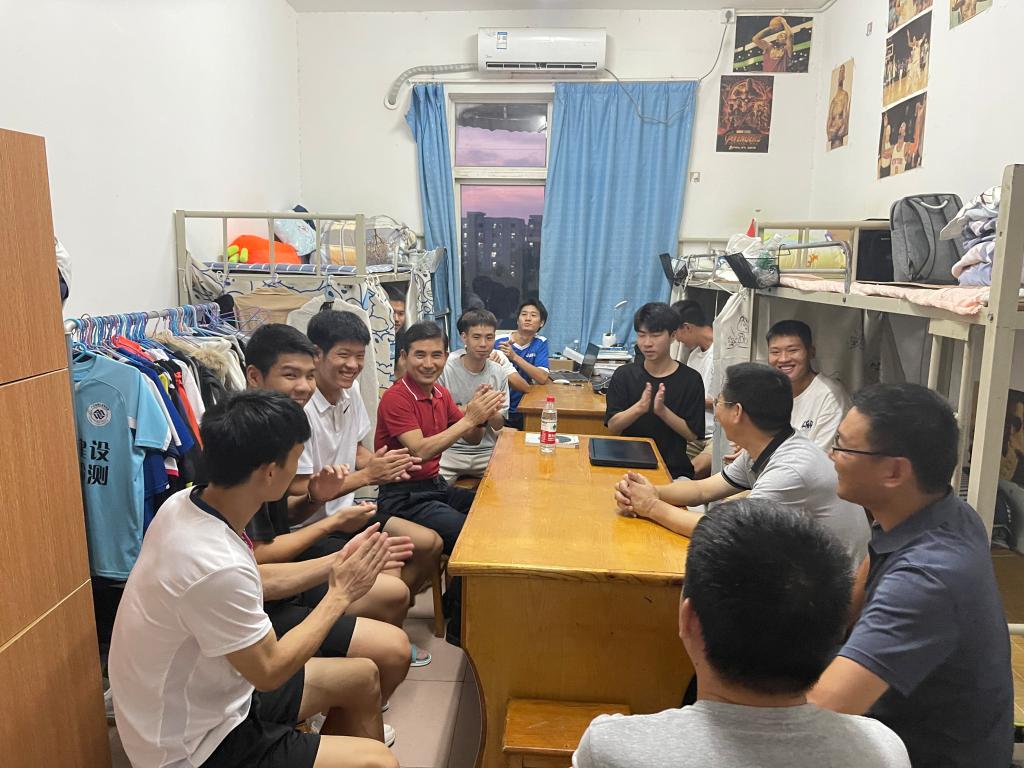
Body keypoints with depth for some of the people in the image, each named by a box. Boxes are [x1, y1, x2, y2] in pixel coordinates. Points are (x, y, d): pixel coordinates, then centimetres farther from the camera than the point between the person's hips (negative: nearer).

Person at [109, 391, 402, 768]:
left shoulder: (186, 503, -10)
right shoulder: (216, 567, -37)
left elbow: (255, 582, 8)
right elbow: (269, 670, -21)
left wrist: (333, 565, 3)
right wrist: (340, 595, -13)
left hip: (202, 696, 8)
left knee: (362, 677, 16)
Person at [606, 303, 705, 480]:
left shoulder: (690, 379, -1)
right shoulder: (624, 374, 4)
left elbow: (693, 435, -3)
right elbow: (612, 427, -2)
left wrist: (662, 411, -18)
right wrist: (639, 407, -20)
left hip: (674, 470, 0)